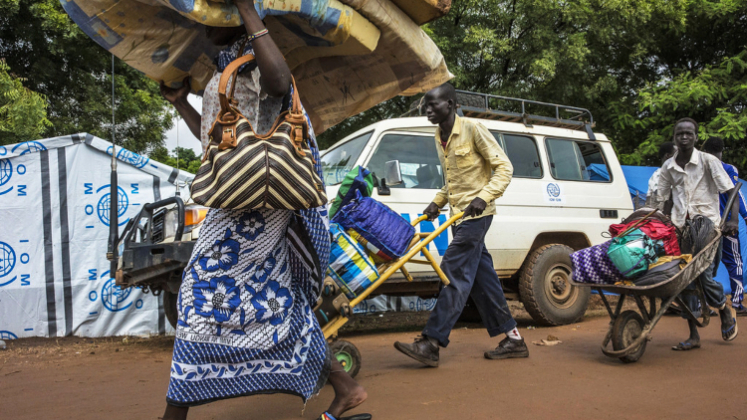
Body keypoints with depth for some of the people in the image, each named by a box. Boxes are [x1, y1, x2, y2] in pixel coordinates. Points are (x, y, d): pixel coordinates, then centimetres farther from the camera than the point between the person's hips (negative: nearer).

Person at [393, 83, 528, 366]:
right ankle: (513, 339, 16)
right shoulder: (440, 139, 13)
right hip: (459, 215, 9)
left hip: (475, 214, -9)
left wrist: (483, 197, -24)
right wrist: (437, 203, 8)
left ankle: (431, 343, -12)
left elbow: (504, 167, -12)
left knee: (455, 273, -12)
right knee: (481, 276, 8)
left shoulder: (473, 130, -10)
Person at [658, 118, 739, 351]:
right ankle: (693, 336, 9)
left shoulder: (708, 161, -3)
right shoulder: (668, 167, 8)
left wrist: (733, 219, -19)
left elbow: (731, 192, -5)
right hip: (680, 228, 4)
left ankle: (725, 312, 23)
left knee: (704, 276, -12)